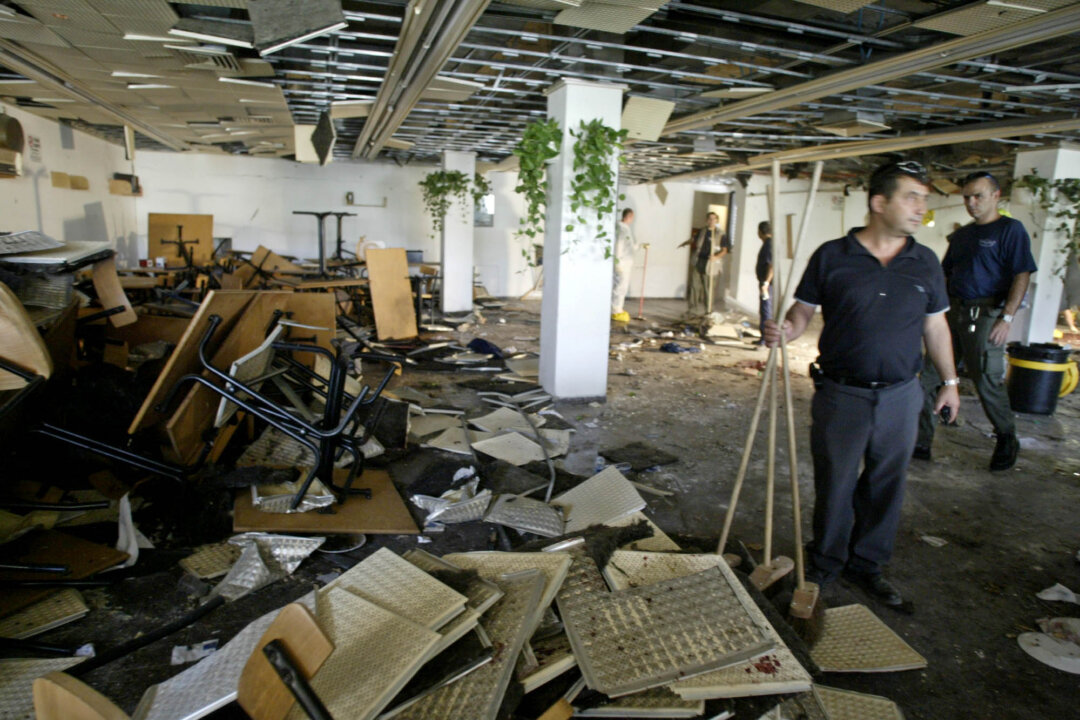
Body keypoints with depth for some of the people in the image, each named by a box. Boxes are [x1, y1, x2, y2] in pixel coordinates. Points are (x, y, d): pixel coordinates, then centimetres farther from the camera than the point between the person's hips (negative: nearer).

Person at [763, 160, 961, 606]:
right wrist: (784, 330, -22)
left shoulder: (926, 263, 5)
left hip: (900, 397, 3)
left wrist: (949, 380, 15)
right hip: (841, 394, -3)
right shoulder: (832, 256, -5)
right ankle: (824, 564, 28)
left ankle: (866, 564, 31)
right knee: (834, 485, 8)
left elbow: (935, 325, 14)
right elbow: (804, 310, -1)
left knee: (885, 486, 12)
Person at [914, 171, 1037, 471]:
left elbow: (1022, 276, -10)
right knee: (926, 376, 3)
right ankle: (920, 443, 11)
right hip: (953, 312, 7)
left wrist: (1007, 318, -17)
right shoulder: (961, 235, 17)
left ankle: (1007, 441, 23)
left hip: (985, 316, -7)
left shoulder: (1011, 230, -3)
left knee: (988, 382, -1)